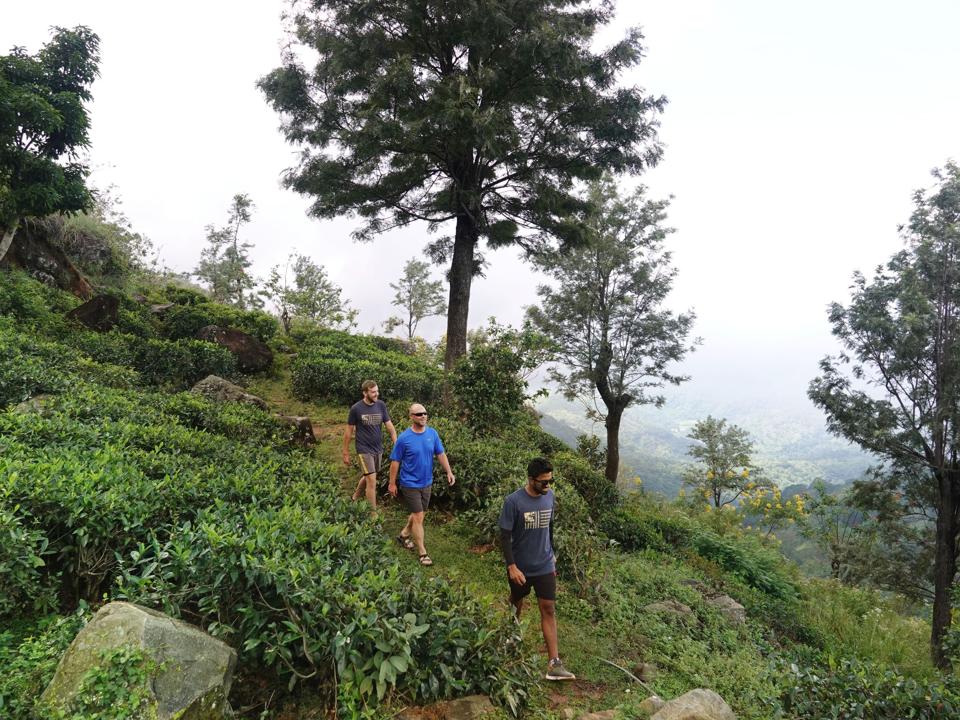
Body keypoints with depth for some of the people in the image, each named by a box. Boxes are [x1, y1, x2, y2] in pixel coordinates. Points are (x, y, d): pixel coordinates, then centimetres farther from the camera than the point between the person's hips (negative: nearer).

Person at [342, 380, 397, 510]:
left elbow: (390, 426, -2)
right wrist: (346, 453, -1)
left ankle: (355, 498, 46)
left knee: (367, 477, 20)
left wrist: (397, 445, -12)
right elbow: (349, 431, -4)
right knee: (372, 481, -8)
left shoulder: (381, 405, -3)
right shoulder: (356, 409, -13)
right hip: (364, 450, -5)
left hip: (378, 449, 5)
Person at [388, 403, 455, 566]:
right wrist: (392, 483, -5)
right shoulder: (404, 438, -16)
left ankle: (404, 535, 43)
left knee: (418, 513, 19)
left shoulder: (432, 433, -3)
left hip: (427, 482, 5)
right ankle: (422, 553, 9)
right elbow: (395, 462, -8)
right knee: (418, 517, -2)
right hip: (410, 484, -5)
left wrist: (449, 472, -7)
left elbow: (441, 454, 3)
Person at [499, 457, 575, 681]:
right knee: (517, 601, 20)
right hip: (521, 567, -3)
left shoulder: (549, 496, -6)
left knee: (548, 610, 0)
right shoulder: (513, 501, -22)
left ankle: (554, 664, 3)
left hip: (545, 566, 3)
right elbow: (505, 536, -17)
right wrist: (511, 566, -20)